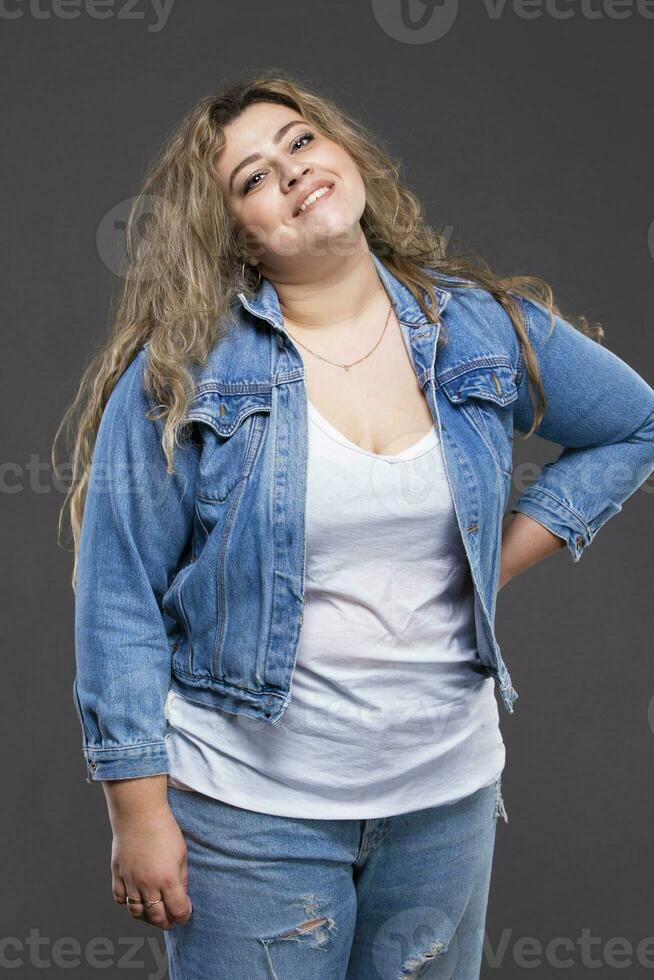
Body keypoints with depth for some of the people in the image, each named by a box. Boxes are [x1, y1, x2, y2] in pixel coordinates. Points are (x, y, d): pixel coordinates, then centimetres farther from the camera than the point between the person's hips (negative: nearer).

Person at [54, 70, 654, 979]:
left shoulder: (485, 330, -1)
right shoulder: (178, 374, -10)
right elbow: (119, 600, -8)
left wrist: (502, 560, 4)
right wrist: (139, 812, -8)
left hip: (448, 796, 4)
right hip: (250, 815, -3)